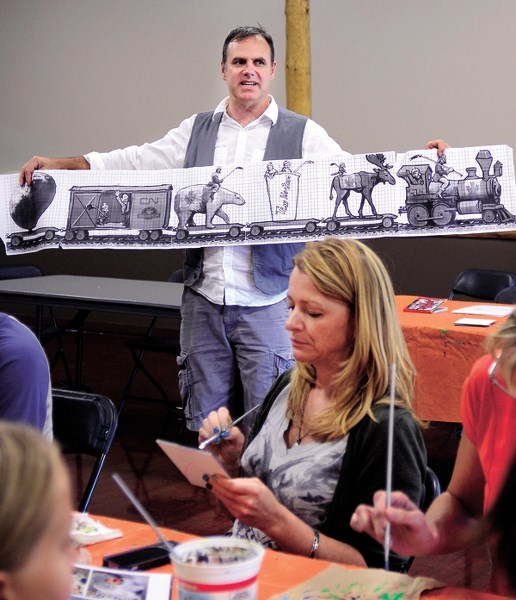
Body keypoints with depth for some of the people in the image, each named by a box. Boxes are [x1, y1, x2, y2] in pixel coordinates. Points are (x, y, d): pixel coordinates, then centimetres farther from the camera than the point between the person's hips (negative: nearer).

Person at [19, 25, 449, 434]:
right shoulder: (197, 131, 10)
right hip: (203, 300, 4)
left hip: (268, 303, -3)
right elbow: (134, 163, 9)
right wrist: (58, 164, 1)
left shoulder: (302, 134, 0)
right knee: (204, 424, 12)